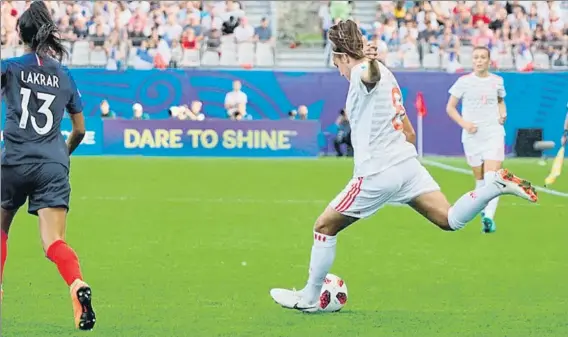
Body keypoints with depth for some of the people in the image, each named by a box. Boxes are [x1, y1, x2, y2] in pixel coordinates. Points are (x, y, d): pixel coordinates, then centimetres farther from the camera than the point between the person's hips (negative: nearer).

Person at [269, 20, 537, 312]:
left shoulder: (362, 75, -8)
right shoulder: (387, 79, 20)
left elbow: (372, 72, -38)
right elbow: (409, 131, 27)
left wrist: (369, 61, -62)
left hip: (376, 174, -8)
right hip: (407, 164, 8)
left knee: (324, 227, 6)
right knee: (449, 220, 0)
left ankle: (309, 298, 12)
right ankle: (497, 185, -16)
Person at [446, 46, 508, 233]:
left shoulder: (497, 81, 6)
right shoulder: (464, 81, 0)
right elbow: (450, 107, 4)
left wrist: (503, 114, 5)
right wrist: (464, 123, -11)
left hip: (494, 134, 0)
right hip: (472, 135, 0)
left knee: (492, 176, -18)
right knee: (480, 179, 8)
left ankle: (489, 217, -27)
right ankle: (483, 210, 30)